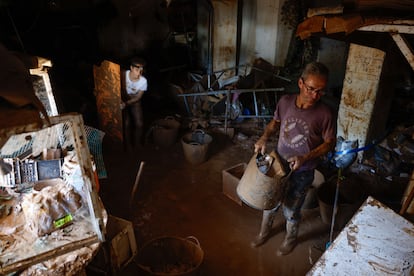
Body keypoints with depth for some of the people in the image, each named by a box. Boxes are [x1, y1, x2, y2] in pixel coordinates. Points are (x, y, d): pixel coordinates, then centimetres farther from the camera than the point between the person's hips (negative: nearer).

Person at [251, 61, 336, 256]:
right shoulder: (285, 101, -14)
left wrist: (305, 158, -24)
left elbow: (329, 143, -11)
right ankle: (264, 233, 50)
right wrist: (264, 138, -13)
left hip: (302, 172, -3)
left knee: (291, 211, 16)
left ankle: (290, 239, 47)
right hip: (278, 164, 3)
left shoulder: (325, 114, -23)